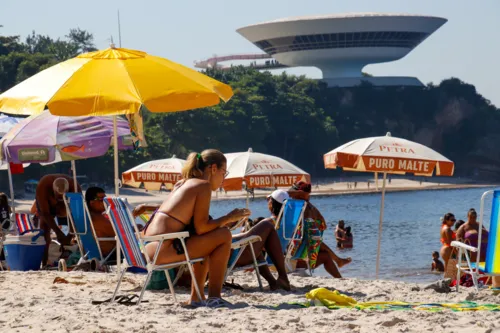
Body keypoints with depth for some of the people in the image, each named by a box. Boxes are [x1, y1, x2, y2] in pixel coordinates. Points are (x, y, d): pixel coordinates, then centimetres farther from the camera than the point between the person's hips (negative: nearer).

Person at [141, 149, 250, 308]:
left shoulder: (182, 184, 21)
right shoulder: (204, 186, -5)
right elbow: (200, 228, -12)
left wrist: (224, 221, 24)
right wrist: (228, 218, 0)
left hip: (151, 246, 10)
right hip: (165, 249, -10)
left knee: (206, 241, 31)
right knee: (224, 236, -3)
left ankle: (197, 296, 27)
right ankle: (214, 297, -1)